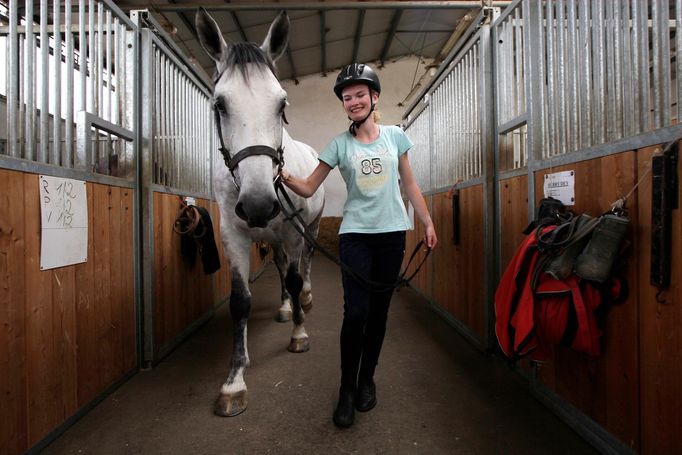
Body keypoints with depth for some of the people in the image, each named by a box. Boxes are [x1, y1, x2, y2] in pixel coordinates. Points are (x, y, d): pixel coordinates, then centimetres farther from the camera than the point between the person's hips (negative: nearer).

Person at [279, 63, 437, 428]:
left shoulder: (395, 136, 5)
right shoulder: (339, 144, 1)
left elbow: (410, 185, 10)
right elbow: (309, 188, -2)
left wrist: (427, 223, 7)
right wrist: (286, 178, -21)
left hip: (392, 233, 2)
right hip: (355, 235, -1)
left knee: (379, 311, 9)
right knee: (356, 313, -8)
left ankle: (366, 379, 27)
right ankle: (347, 389, 11)